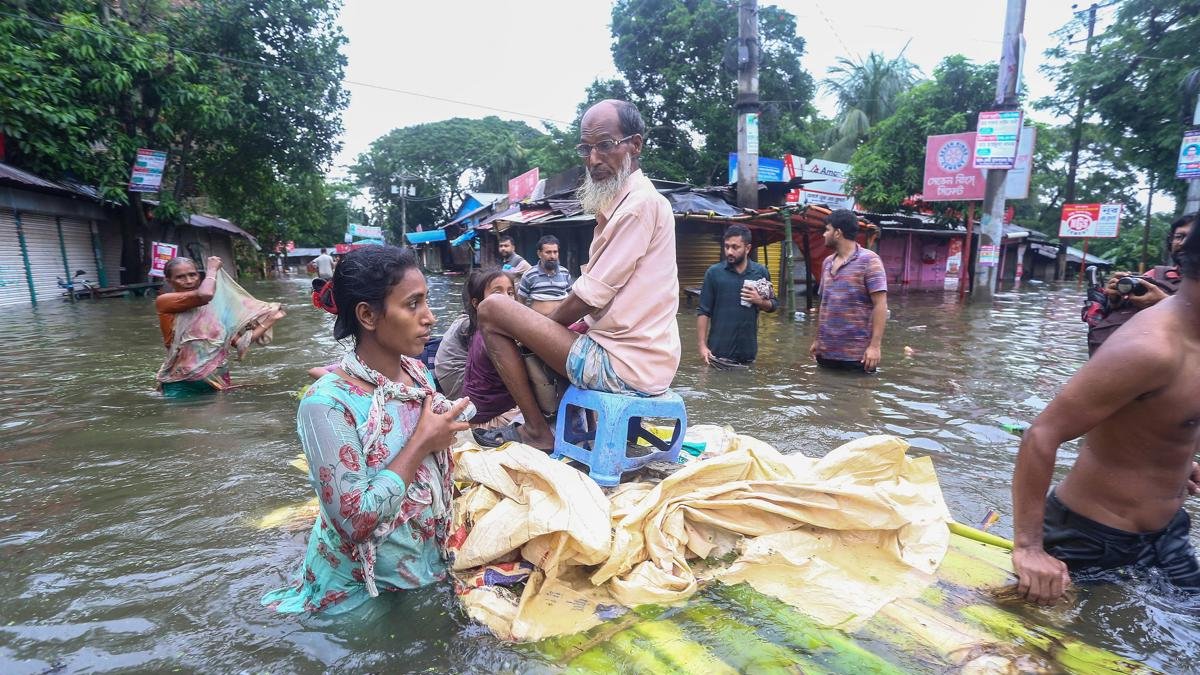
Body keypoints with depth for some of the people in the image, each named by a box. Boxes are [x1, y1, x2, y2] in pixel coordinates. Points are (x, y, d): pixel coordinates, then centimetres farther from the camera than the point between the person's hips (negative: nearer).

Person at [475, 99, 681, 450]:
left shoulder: (641, 203, -15)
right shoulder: (622, 202, 15)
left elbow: (590, 296, -18)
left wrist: (547, 322, 0)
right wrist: (546, 323, 8)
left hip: (624, 366, -10)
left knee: (492, 309, -7)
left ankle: (537, 430, 1)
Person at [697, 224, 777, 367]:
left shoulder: (761, 272, 4)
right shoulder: (714, 272, -2)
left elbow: (773, 305, 13)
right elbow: (703, 311, -3)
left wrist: (760, 301, -9)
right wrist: (702, 345, -10)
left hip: (748, 351, 2)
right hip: (718, 352, -2)